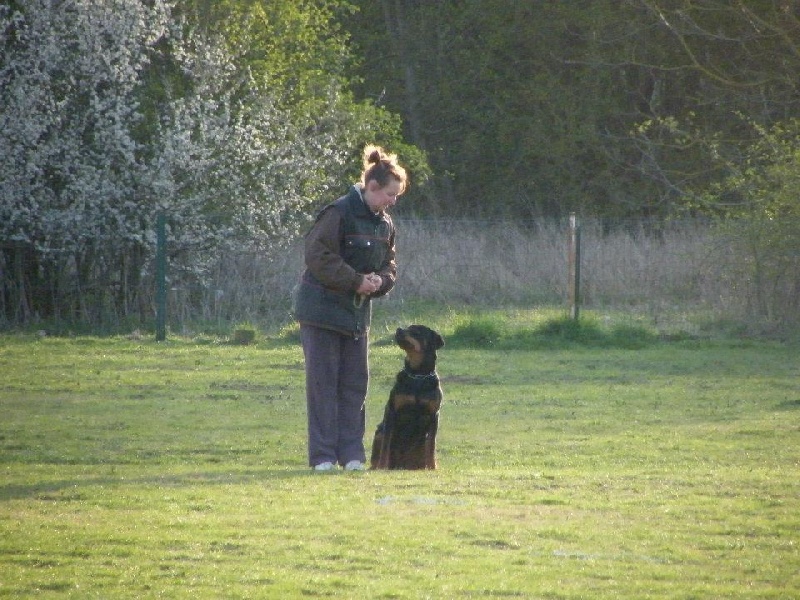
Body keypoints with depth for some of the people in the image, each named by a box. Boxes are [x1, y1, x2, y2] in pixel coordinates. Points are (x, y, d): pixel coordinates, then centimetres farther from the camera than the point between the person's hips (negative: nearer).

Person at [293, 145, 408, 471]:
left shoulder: (384, 224, 9)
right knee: (323, 382, -4)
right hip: (323, 309, -7)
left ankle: (351, 454, 9)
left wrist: (380, 280, -7)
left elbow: (389, 265, 17)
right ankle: (322, 455, -1)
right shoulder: (338, 214, -16)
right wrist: (356, 281, -21)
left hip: (357, 313, 7)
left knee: (355, 383, 5)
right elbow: (318, 256, -20)